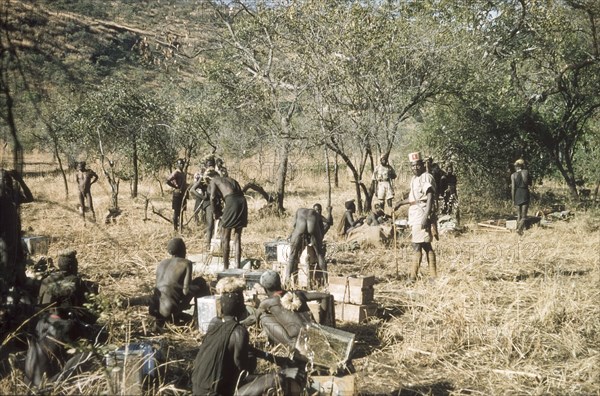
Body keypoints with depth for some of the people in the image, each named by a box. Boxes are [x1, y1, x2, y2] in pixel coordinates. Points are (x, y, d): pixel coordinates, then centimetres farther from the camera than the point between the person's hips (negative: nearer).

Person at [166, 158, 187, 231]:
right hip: (177, 194, -8)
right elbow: (168, 181, -22)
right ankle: (175, 227, 1)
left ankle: (180, 225, 23)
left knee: (181, 211, 14)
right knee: (176, 211, -3)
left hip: (183, 194, 8)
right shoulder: (176, 173, -11)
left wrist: (186, 188, 10)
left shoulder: (184, 174, 15)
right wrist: (175, 186, -16)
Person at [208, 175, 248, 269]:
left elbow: (213, 198, 1)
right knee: (237, 238, 14)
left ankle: (226, 268, 8)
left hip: (232, 202, -6)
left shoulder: (214, 180, 18)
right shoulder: (231, 180, 34)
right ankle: (237, 267, 11)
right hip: (243, 202, 6)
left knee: (225, 238, 7)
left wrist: (216, 213, 14)